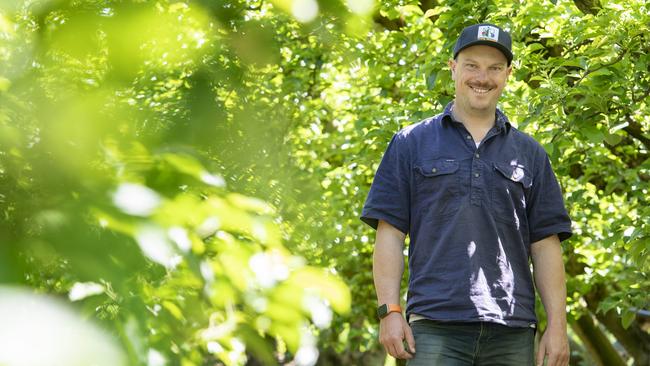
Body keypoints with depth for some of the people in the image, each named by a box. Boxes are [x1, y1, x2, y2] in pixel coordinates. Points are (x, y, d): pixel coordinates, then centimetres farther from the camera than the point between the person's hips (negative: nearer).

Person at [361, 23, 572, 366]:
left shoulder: (530, 154, 16)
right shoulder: (411, 144, 11)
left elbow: (545, 245, 12)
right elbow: (390, 232, 5)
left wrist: (557, 324, 3)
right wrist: (389, 311, -5)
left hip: (512, 333, 2)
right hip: (435, 328, -2)